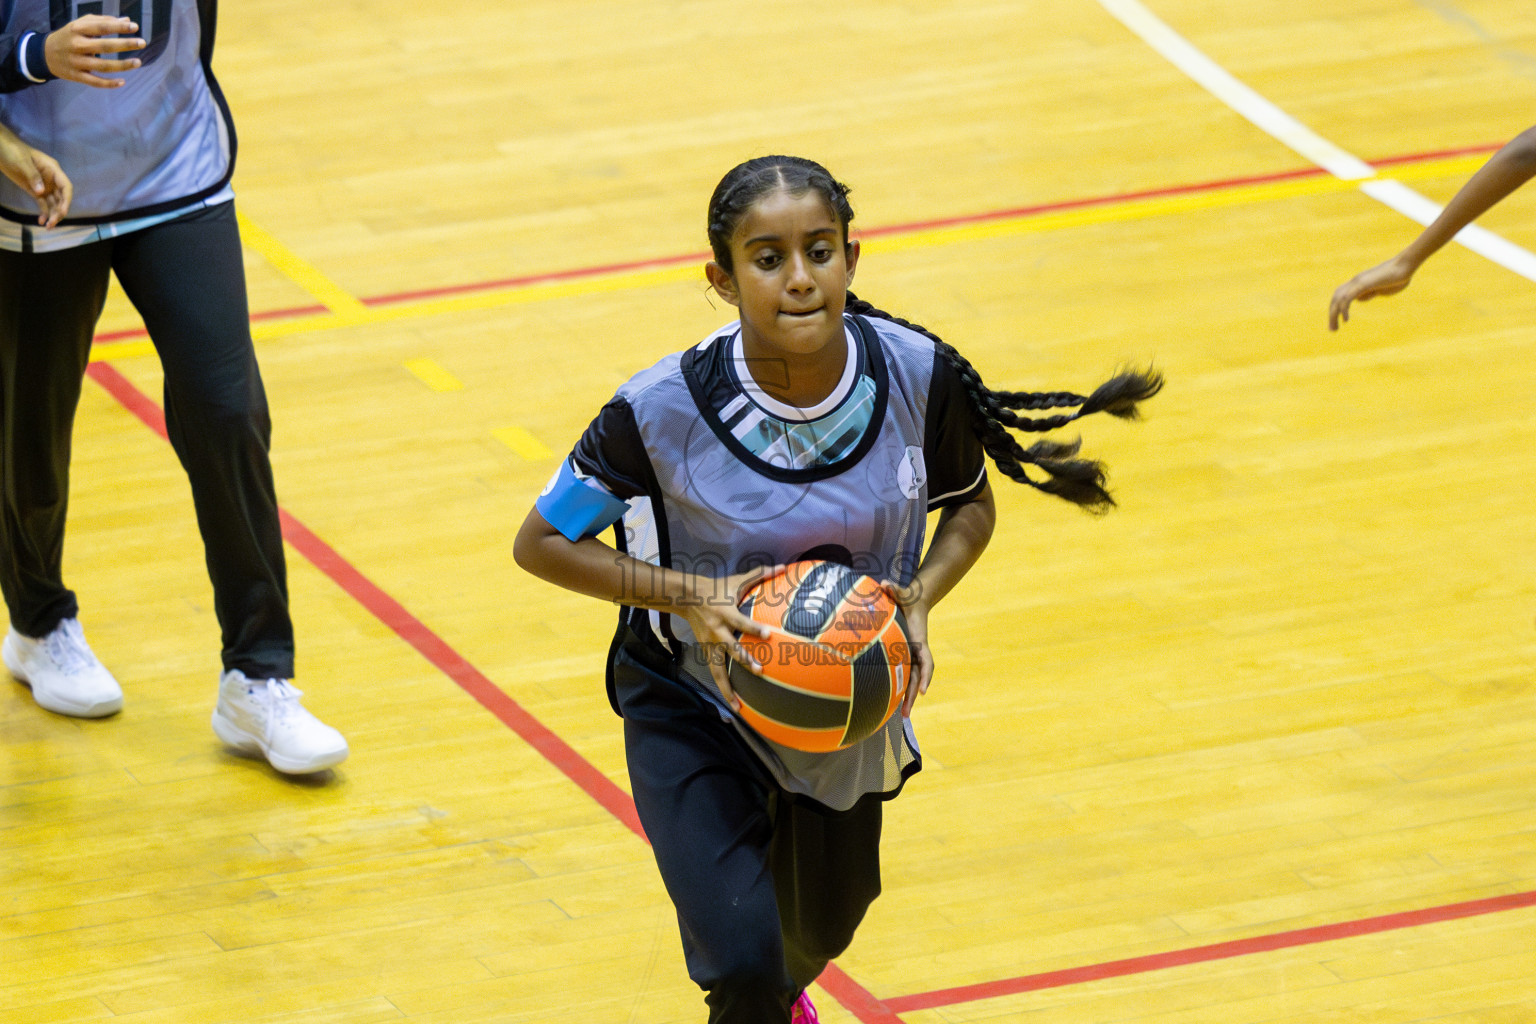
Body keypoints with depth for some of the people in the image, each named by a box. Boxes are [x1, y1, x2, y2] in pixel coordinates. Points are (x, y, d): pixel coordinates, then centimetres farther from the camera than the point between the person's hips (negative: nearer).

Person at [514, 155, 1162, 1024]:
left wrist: (920, 599, -19)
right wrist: (691, 595, -28)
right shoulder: (664, 410, -27)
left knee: (820, 932, 26)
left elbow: (971, 504, 1)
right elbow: (542, 543, -15)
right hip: (695, 709, -4)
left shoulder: (917, 376, -19)